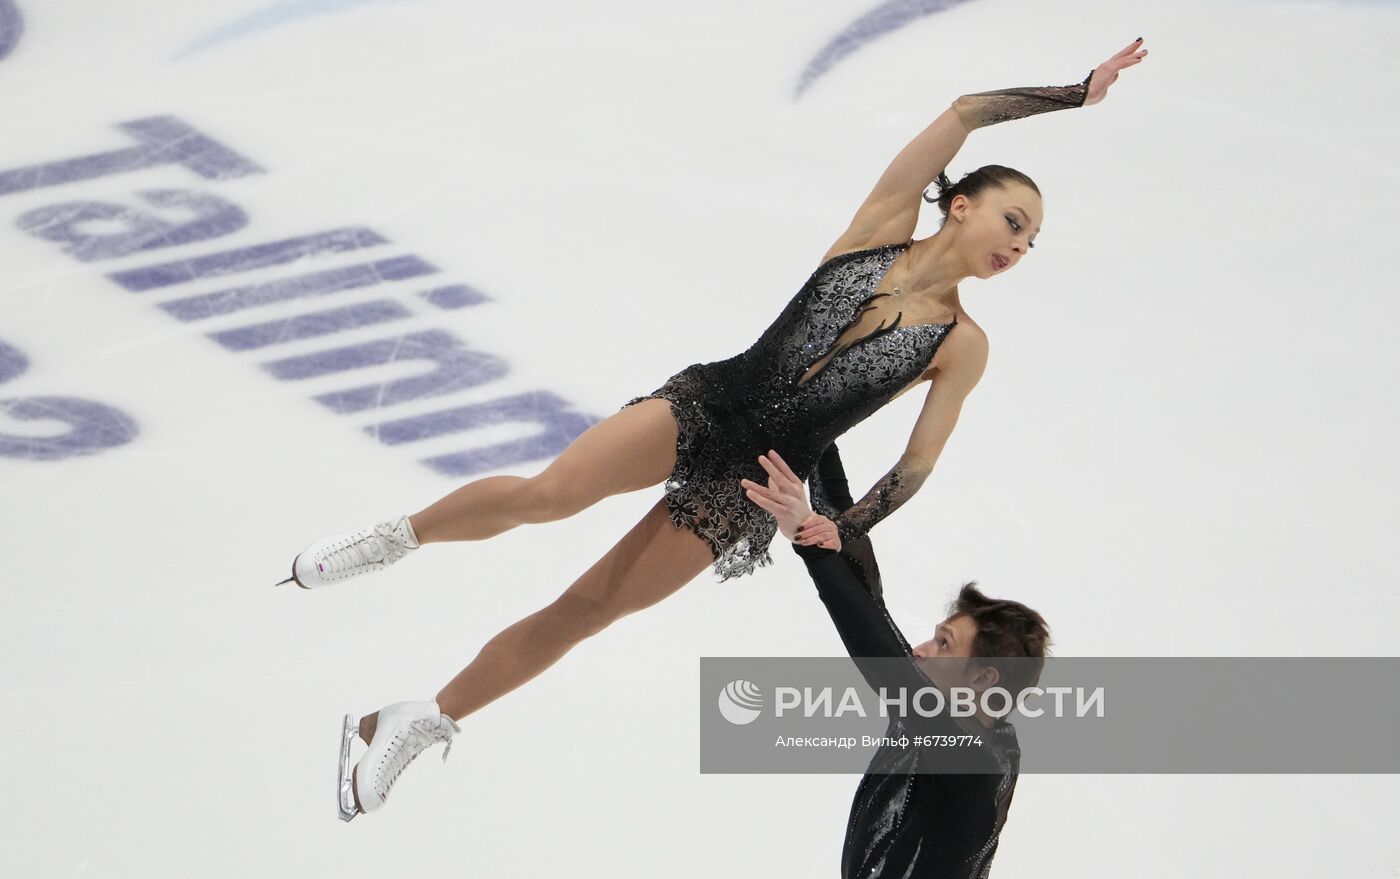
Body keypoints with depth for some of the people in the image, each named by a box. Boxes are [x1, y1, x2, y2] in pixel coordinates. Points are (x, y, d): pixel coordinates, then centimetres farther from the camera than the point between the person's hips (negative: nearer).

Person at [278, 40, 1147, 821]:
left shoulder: (963, 345, 4)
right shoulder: (884, 225, 3)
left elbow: (919, 461, 1)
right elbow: (965, 112, 0)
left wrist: (838, 533, -13)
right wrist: (1078, 93, 4)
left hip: (752, 487, 1)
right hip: (710, 401, 0)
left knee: (585, 610, -5)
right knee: (547, 494, -28)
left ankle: (415, 724, 4)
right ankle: (399, 536, -3)